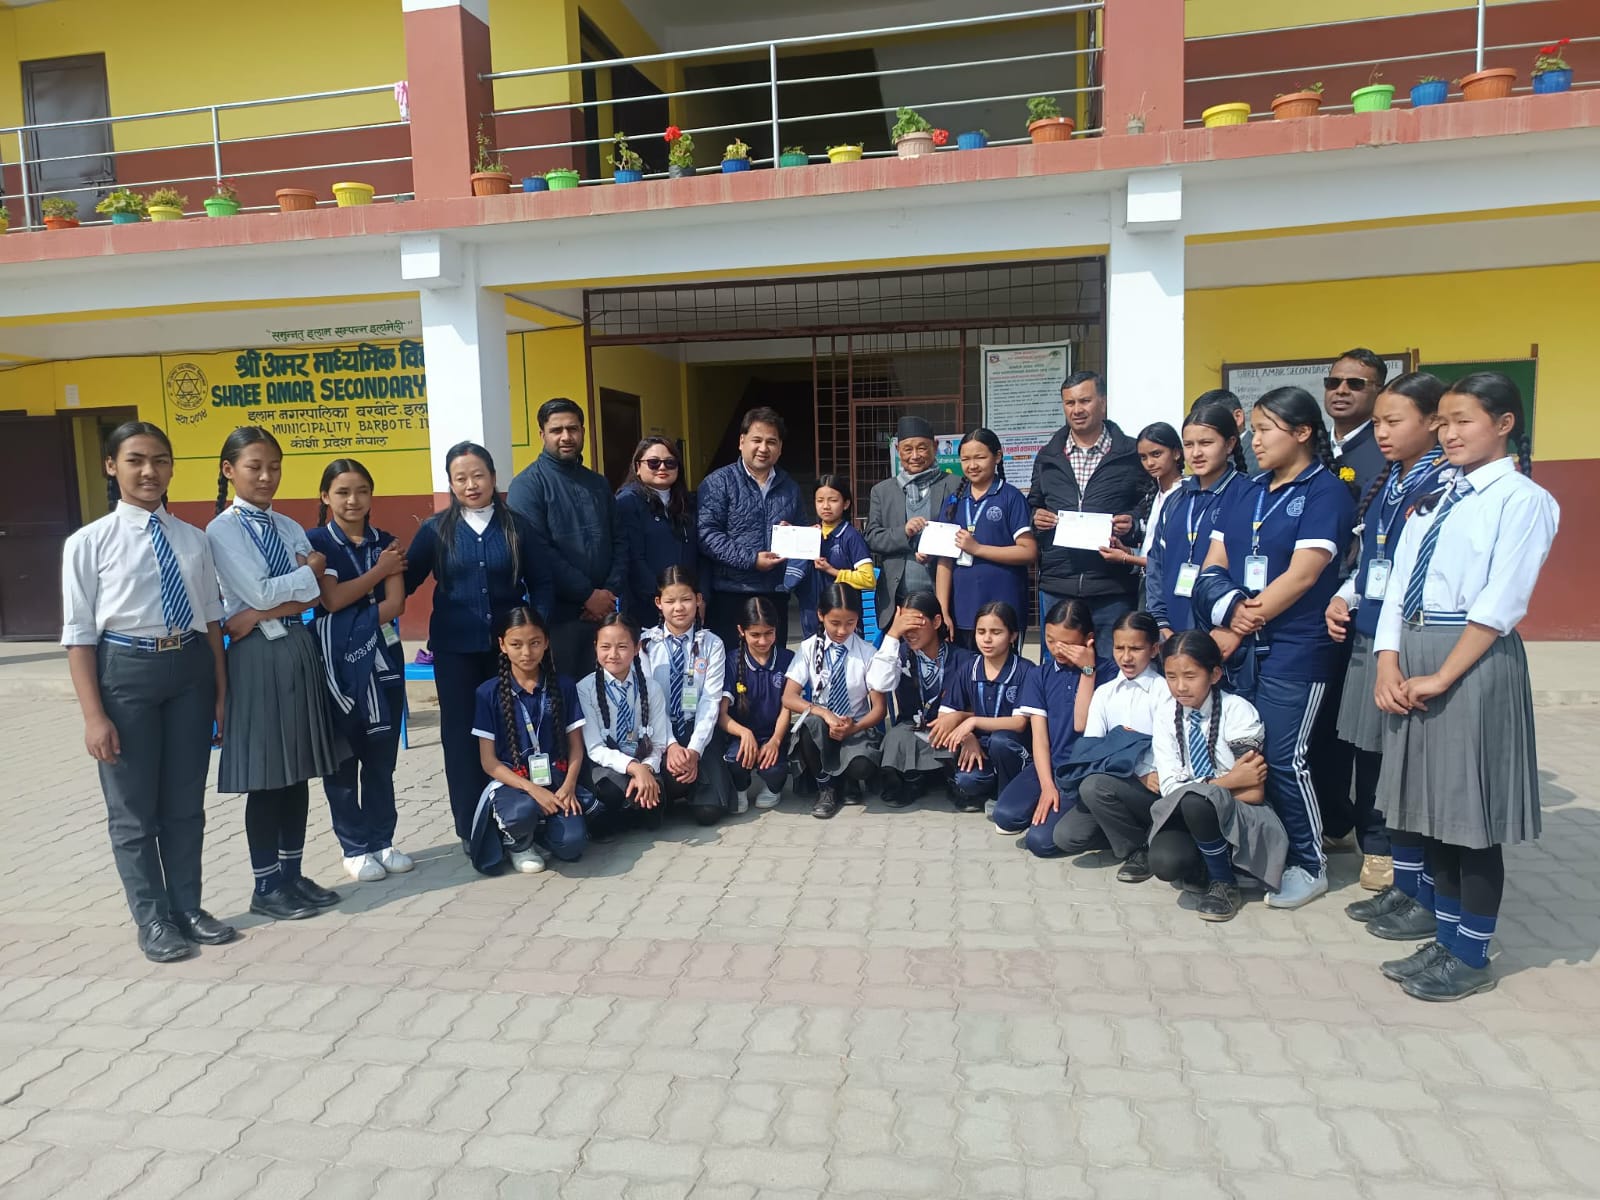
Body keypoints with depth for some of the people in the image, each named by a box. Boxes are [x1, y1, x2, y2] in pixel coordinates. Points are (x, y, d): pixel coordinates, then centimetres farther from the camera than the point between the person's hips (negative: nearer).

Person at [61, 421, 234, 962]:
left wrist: (222, 692, 8)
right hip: (125, 670, -3)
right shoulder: (90, 543, -7)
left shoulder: (193, 539, 3)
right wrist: (94, 715, -11)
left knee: (186, 803, 15)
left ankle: (187, 907, 32)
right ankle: (153, 919, 27)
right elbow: (79, 634, -7)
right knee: (133, 809, 10)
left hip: (191, 668, 3)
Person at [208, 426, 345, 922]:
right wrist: (312, 570, -4)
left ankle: (292, 875, 22)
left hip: (300, 650, 6)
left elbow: (321, 594, -1)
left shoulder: (289, 527, 11)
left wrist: (263, 614, -13)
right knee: (265, 778, 1)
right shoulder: (222, 530, -6)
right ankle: (267, 887, 14)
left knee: (298, 771, 11)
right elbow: (259, 592, -16)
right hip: (257, 656, -6)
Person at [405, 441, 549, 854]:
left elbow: (541, 583, 5)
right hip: (455, 649, 0)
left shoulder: (517, 526, 2)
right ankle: (471, 827, 16)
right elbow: (406, 581, 5)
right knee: (461, 733, 5)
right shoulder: (436, 529, 2)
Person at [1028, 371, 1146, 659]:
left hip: (1112, 590, -3)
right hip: (1056, 586, 3)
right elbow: (1033, 504, 21)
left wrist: (1132, 523, -14)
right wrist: (1035, 517, -1)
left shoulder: (1132, 454, 3)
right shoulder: (1047, 457, 13)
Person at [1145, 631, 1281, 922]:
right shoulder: (1166, 715, 0)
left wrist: (1205, 786, -13)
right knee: (1165, 862, -32)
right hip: (1186, 817, 3)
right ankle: (1203, 866, 4)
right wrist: (1227, 780, -17)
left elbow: (1252, 793, -12)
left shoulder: (1237, 710, -10)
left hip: (1239, 821, -2)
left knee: (1195, 800, -37)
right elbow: (1170, 788, -8)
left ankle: (1224, 881, -12)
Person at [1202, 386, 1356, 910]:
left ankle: (1309, 865, 16)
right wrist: (1231, 609, -12)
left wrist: (1239, 629, -14)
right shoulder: (1248, 494, 13)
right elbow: (1214, 562, 8)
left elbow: (1302, 575, -15)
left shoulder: (1326, 491, -6)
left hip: (1293, 649, -6)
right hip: (1238, 643, 6)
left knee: (1284, 757, -3)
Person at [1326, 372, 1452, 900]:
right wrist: (1344, 598, 3)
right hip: (1367, 635, 7)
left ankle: (1421, 890, 12)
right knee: (1369, 751, 13)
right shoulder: (1382, 486, 14)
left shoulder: (1448, 485, -9)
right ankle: (1378, 854, 28)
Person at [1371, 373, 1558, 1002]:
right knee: (1434, 809, 14)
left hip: (1474, 660, -7)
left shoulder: (1523, 500, -6)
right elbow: (1398, 583, 8)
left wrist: (1441, 677, -17)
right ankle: (1445, 941, 28)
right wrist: (1389, 663, -3)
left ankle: (1471, 957, 19)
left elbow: (1501, 603, -14)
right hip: (1414, 655, 7)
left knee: (1472, 813, 3)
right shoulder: (1435, 497, 14)